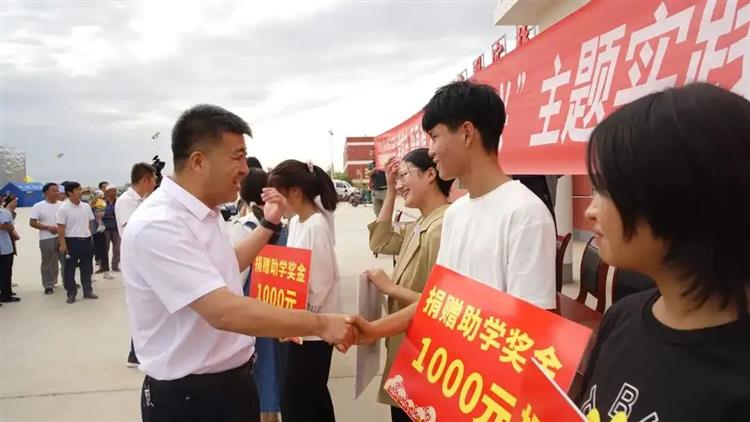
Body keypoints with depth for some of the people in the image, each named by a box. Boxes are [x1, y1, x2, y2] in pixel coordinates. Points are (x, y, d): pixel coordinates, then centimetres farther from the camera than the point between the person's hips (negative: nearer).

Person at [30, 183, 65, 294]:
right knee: (49, 263, 5)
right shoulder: (38, 206, -3)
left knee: (67, 261, 8)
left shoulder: (63, 205, 5)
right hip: (47, 239, -3)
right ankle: (49, 285, 14)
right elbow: (32, 222, -7)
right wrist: (48, 227, -16)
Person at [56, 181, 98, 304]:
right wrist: (63, 244, -15)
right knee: (70, 269, 5)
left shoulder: (86, 206, 6)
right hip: (72, 241, -5)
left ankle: (88, 291, 23)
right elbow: (61, 228, -11)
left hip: (86, 240, 5)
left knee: (87, 267, 12)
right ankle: (71, 294, 14)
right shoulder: (63, 209, -10)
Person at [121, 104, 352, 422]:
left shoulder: (205, 213, 3)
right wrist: (319, 324, -29)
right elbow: (224, 312, -34)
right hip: (189, 395, -8)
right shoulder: (157, 225, -26)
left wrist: (269, 225, 14)